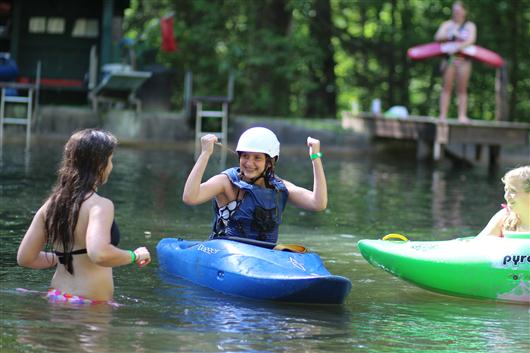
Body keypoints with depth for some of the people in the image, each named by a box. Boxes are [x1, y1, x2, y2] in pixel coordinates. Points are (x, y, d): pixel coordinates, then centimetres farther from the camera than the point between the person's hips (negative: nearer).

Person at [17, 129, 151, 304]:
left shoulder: (52, 204, 10)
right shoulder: (100, 205, -12)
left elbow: (24, 258, 11)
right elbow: (99, 254, -29)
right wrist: (135, 255, -11)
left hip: (56, 296, 8)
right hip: (91, 303, -8)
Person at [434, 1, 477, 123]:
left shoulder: (470, 26, 11)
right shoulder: (447, 24, 14)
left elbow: (471, 40, -6)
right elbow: (438, 37, 0)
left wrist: (458, 47, -20)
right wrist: (450, 35, -13)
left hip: (463, 59, 0)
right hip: (449, 58, 0)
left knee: (462, 89, -2)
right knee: (446, 88, -4)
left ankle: (462, 116, -4)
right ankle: (443, 115, -7)